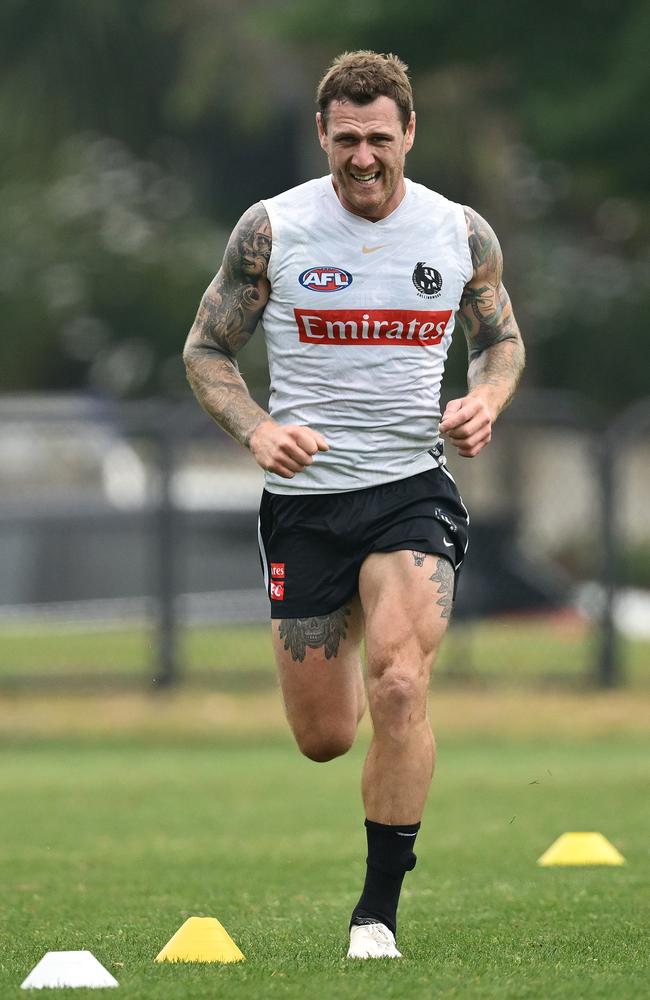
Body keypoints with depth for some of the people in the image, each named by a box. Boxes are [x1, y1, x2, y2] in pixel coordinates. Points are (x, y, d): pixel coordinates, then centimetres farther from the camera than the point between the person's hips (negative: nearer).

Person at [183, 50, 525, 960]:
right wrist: (258, 430, -14)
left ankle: (379, 909, -8)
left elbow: (502, 338, 17)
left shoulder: (462, 234, 0)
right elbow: (206, 350, 4)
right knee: (324, 738, 7)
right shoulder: (271, 230, -5)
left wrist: (486, 400, -6)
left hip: (413, 491, 0)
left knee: (400, 692, -22)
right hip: (305, 499, 1)